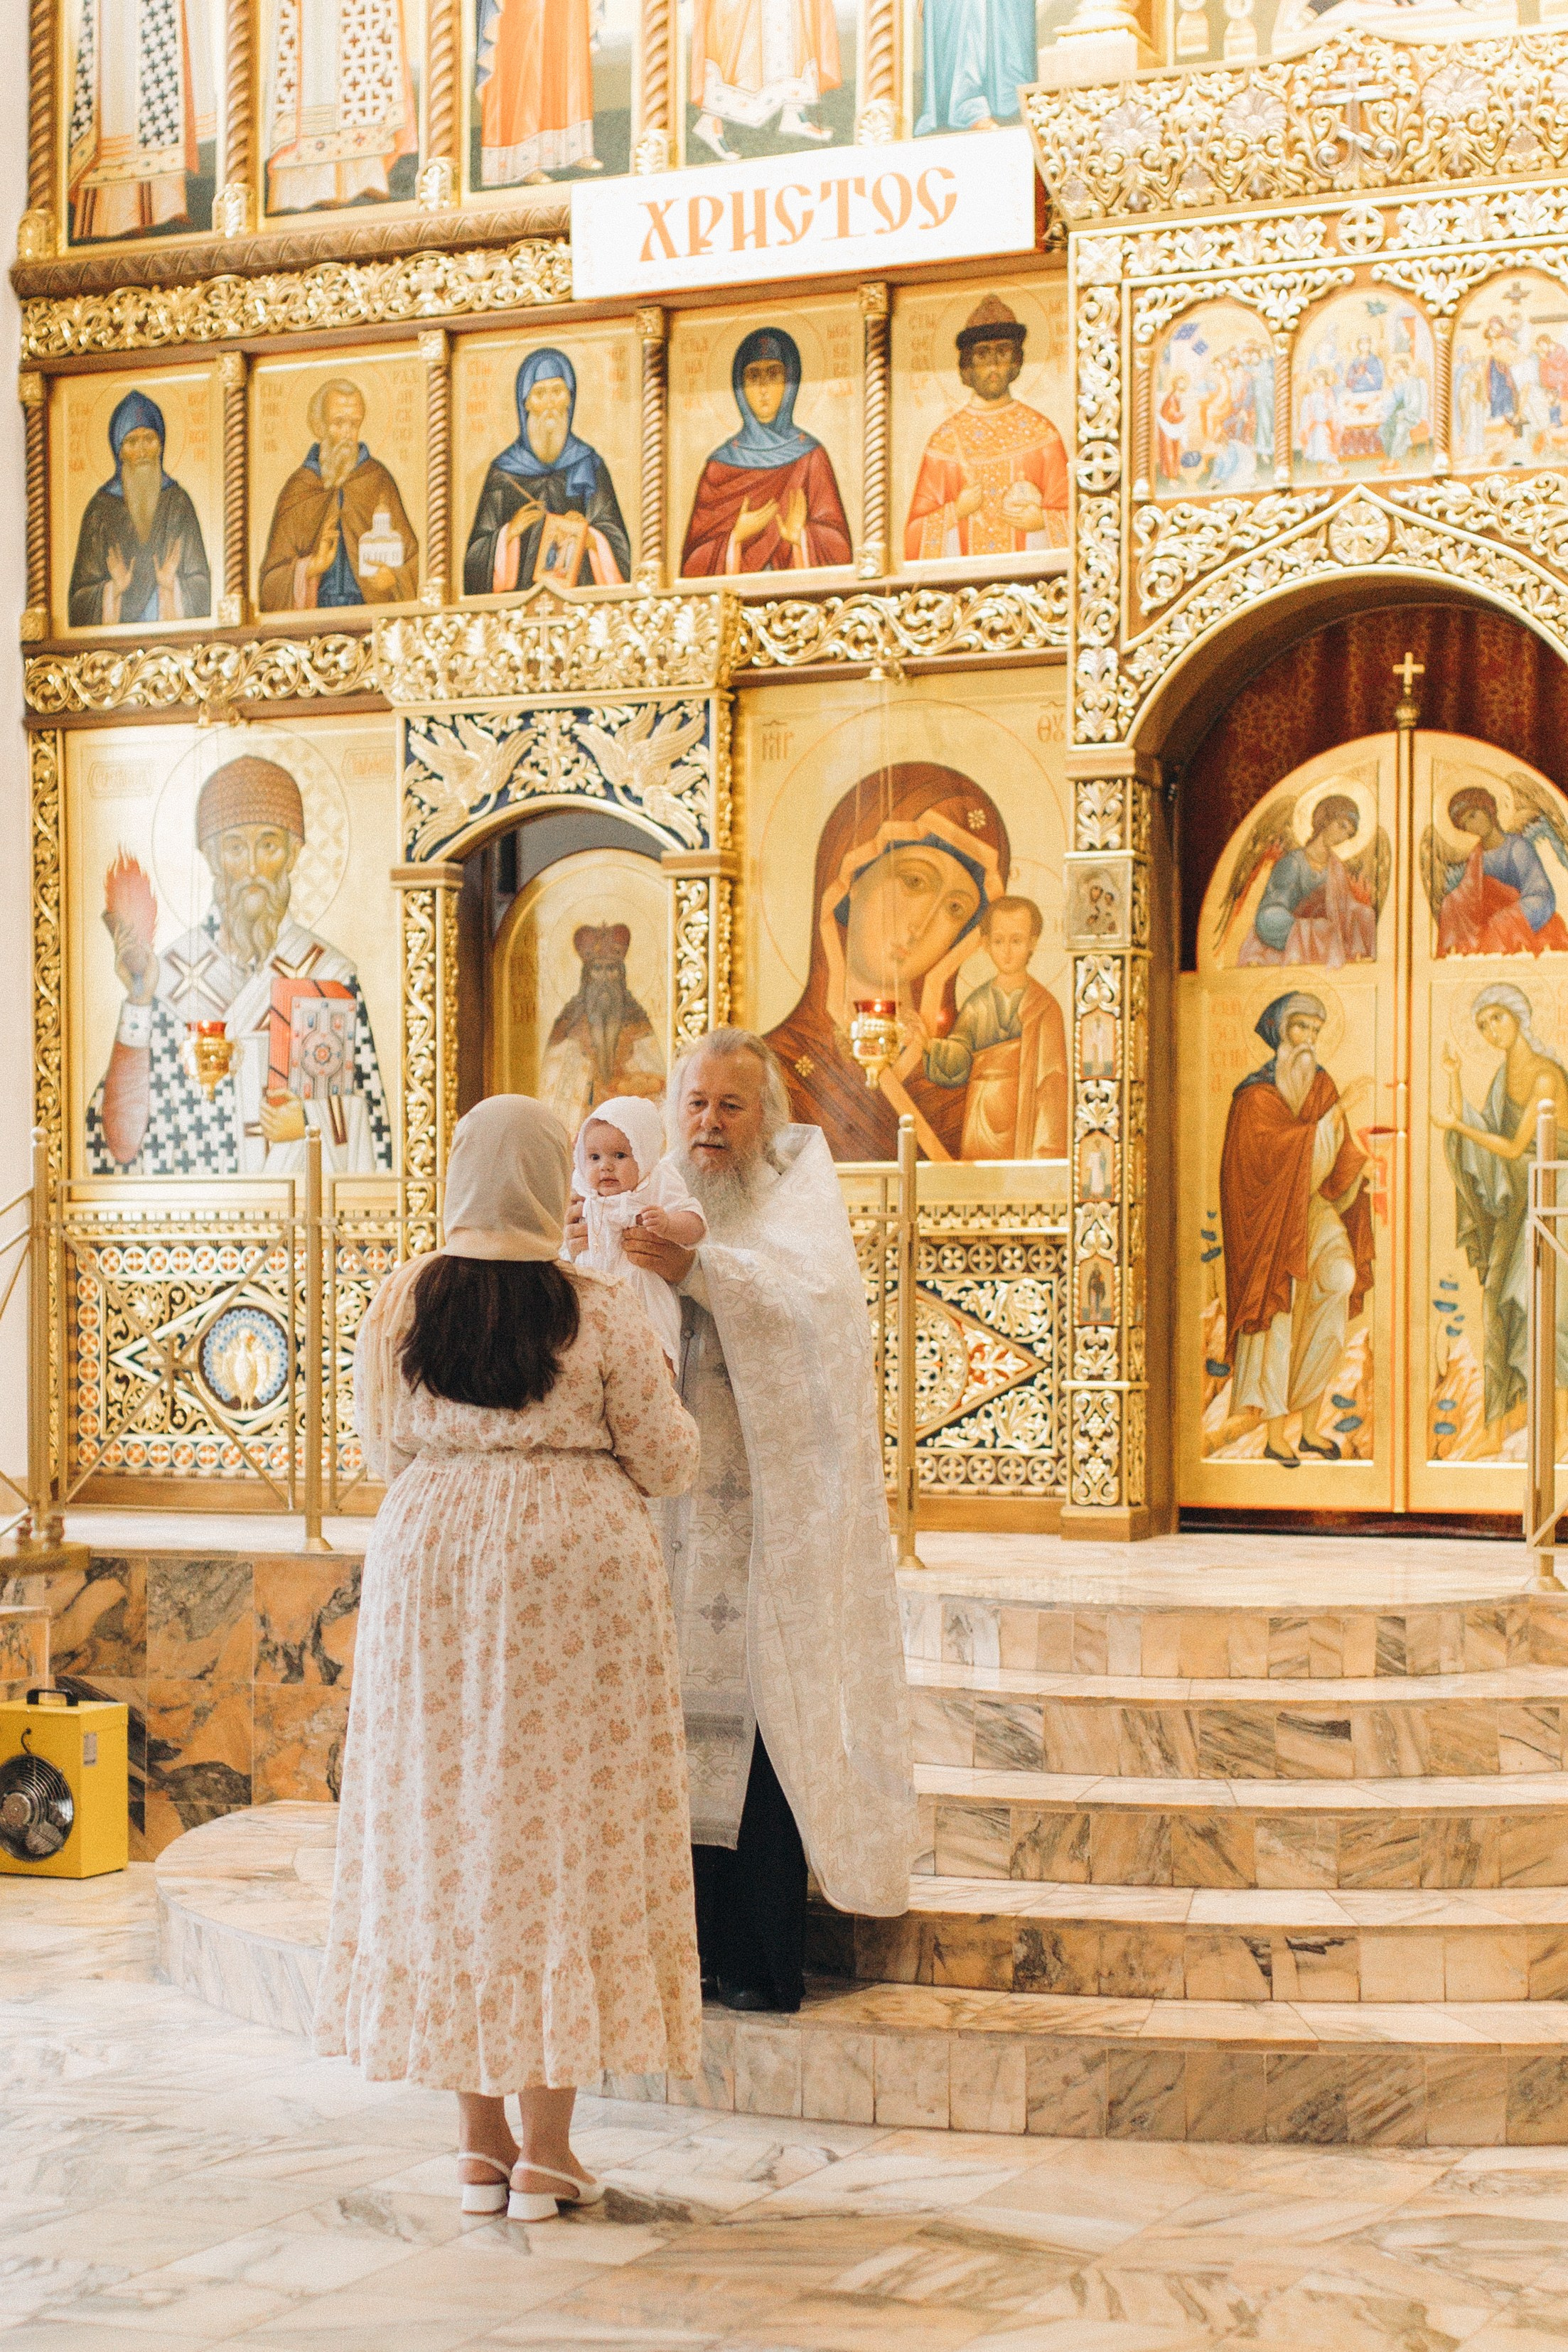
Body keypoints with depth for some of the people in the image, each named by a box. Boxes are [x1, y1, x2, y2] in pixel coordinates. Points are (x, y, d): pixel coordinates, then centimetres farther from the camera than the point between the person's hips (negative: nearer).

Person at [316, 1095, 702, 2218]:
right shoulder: (600, 1311, -8)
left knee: (447, 1829, 10)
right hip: (578, 1571, -3)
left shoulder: (399, 1304, 0)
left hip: (432, 1569, 3)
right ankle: (546, 2155, 5)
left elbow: (384, 1451, 11)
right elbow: (667, 1462, -2)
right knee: (563, 1838, 3)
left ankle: (482, 2145, 14)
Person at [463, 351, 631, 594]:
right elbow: (477, 555, 7)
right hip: (520, 604, 0)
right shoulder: (503, 471, 8)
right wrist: (508, 533, -11)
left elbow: (618, 546, 8)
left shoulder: (589, 465, 10)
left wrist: (588, 536, -11)